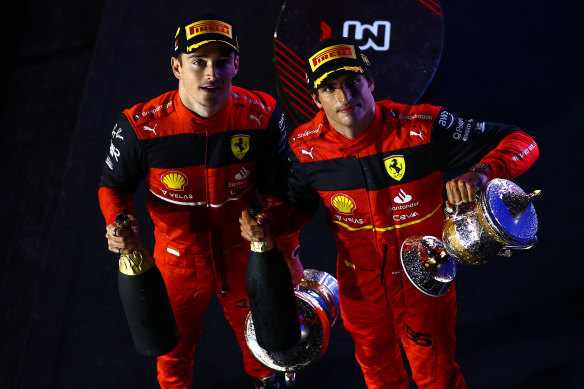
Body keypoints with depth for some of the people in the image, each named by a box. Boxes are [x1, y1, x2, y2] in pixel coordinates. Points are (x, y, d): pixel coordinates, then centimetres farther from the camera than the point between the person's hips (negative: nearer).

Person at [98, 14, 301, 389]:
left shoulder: (262, 115, -21)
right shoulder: (141, 126, -25)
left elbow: (276, 190, -7)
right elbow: (115, 185, -7)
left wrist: (288, 253, -5)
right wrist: (118, 225, -27)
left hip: (244, 254, 1)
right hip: (179, 258, -1)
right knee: (174, 344, 24)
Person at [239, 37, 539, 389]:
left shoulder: (423, 128, -27)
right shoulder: (306, 147, -17)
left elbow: (522, 143, -24)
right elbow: (298, 205, 3)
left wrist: (481, 174, -45)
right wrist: (268, 223, -19)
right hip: (359, 282, 3)